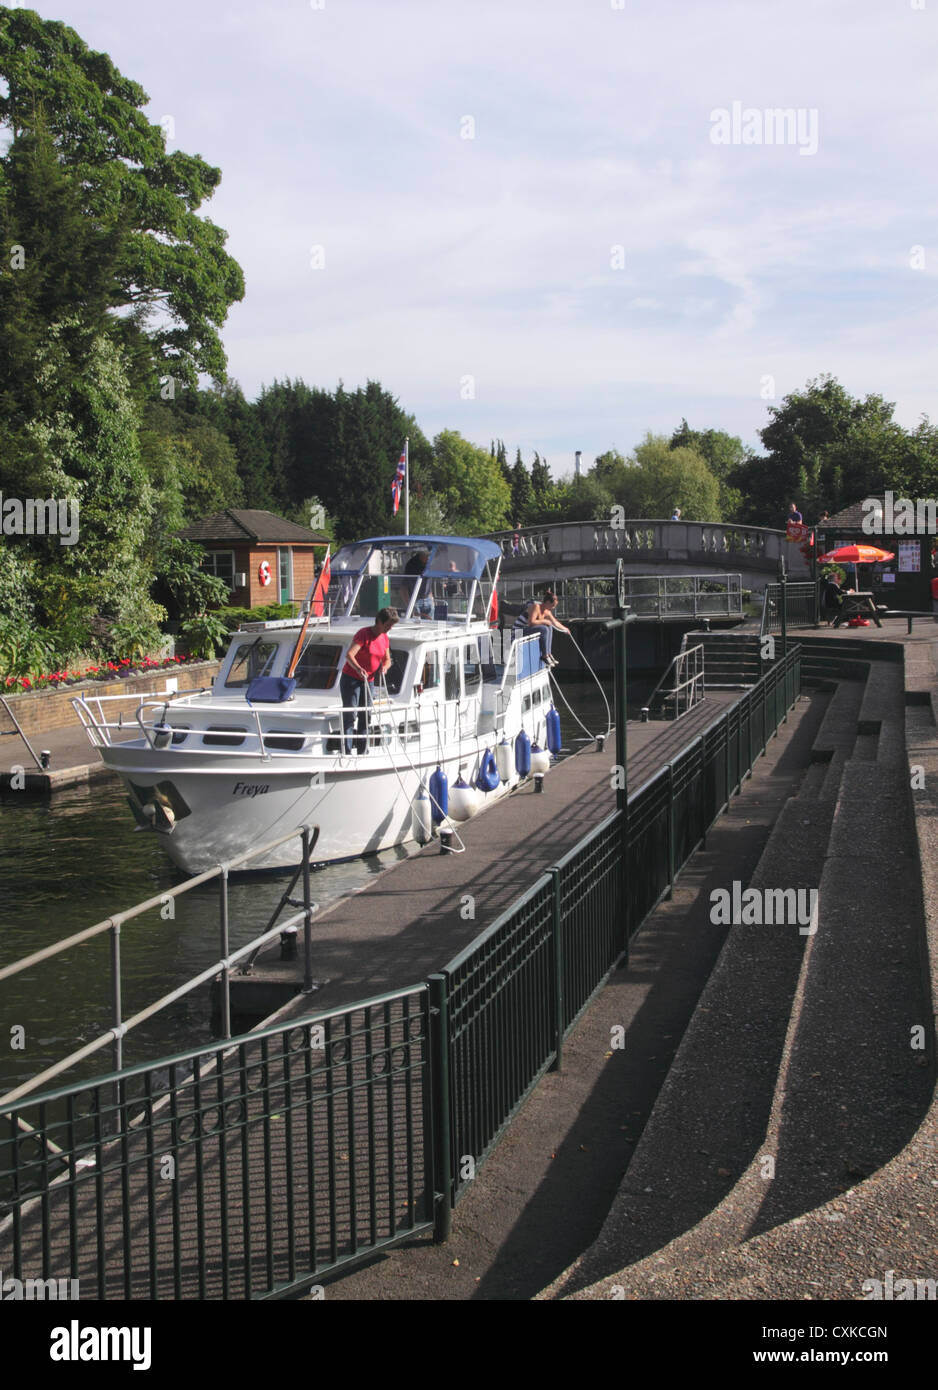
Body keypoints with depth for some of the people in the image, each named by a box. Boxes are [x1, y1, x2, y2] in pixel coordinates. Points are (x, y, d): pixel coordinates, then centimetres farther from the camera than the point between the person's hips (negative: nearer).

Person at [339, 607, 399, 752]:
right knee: (349, 716, -10)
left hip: (368, 681, 7)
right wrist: (359, 668, -47)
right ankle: (346, 751, -11)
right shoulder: (364, 634, -18)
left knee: (365, 716, 8)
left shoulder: (385, 638, 5)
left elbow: (387, 660, 12)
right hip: (350, 679, -7)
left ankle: (362, 751, 15)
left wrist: (384, 667, -12)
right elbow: (349, 655, -29)